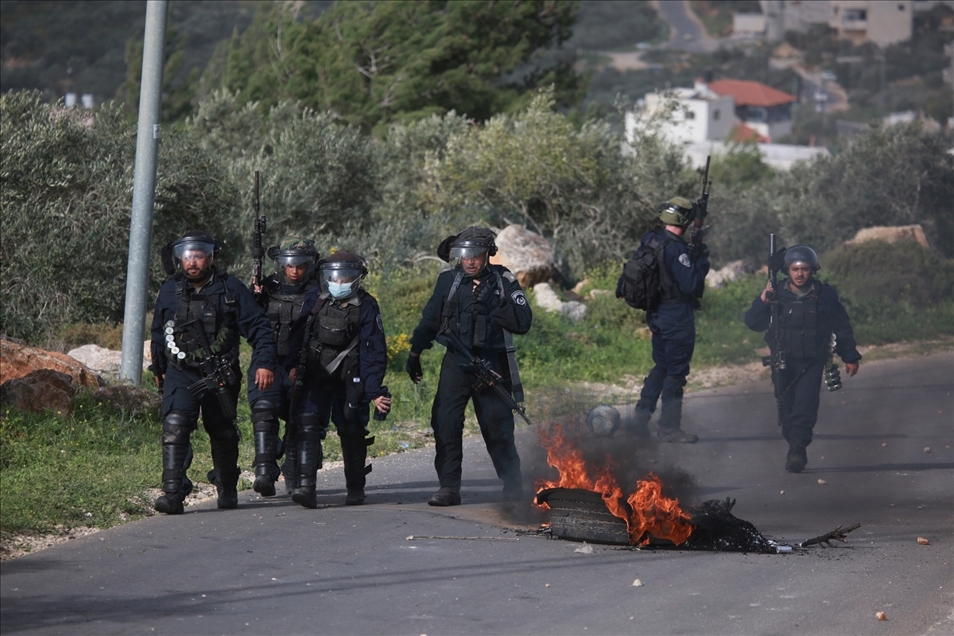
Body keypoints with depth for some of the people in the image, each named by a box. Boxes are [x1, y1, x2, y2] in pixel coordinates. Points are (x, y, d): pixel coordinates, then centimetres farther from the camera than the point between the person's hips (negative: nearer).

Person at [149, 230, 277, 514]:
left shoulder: (231, 289, -4)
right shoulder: (169, 290, 3)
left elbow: (258, 327, -2)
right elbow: (158, 332, 19)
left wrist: (265, 363, -13)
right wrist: (159, 368, 26)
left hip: (220, 376, 0)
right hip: (180, 373, 1)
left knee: (223, 434, 11)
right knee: (174, 426, -19)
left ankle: (228, 491, 33)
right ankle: (172, 494, -24)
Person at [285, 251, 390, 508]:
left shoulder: (366, 307, -6)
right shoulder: (314, 299, 2)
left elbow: (374, 351, -8)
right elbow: (299, 333, 12)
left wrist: (375, 391, -14)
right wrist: (292, 364, 3)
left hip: (350, 380, -2)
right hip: (316, 377, 2)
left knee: (352, 432, 6)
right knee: (308, 425, -14)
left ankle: (355, 489, 22)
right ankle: (306, 485, -22)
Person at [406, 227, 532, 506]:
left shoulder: (503, 281, -1)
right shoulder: (449, 281, 6)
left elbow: (522, 323, -11)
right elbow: (429, 320, 17)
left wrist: (493, 303, -19)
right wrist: (414, 354, 21)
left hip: (491, 364, -2)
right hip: (456, 362, 2)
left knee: (497, 426, 0)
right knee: (445, 422, -9)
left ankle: (513, 486, 13)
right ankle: (448, 487, -5)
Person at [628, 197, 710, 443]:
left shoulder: (649, 240, 3)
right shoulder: (676, 249, -23)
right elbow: (690, 284, -25)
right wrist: (701, 260, -10)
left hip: (656, 313, 8)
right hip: (677, 317, -8)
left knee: (661, 367, 19)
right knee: (676, 371, 2)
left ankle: (640, 418, 18)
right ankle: (669, 427, 8)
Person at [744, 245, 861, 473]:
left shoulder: (825, 295, 1)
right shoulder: (776, 294, 0)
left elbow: (842, 327, 11)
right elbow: (753, 323, -5)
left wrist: (850, 357, 14)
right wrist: (761, 302, -22)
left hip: (812, 362, -2)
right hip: (784, 362, 2)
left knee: (805, 406, -16)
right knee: (787, 409, 3)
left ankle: (797, 451, -22)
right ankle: (795, 450, 14)